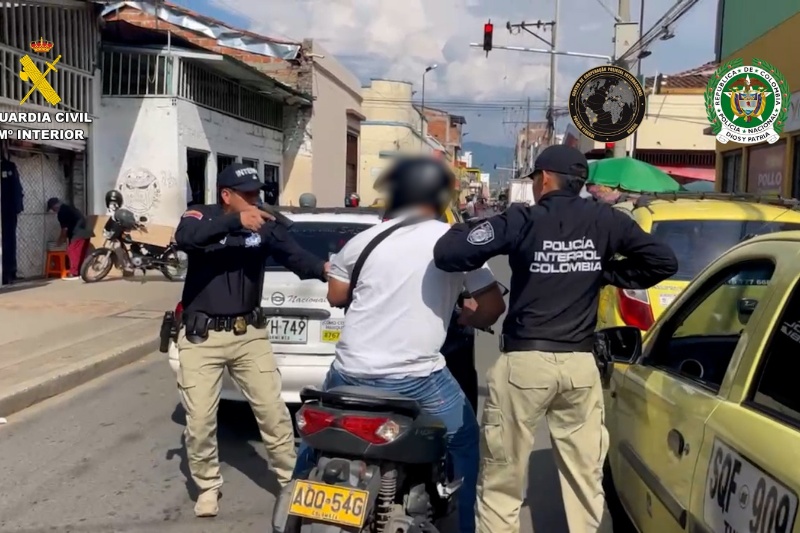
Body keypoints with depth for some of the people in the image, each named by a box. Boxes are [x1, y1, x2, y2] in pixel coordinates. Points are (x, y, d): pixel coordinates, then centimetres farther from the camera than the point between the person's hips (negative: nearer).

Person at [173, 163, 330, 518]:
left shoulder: (265, 225, 1)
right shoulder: (201, 216, -5)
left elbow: (294, 255, -13)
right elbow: (184, 238, -28)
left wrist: (323, 269, -35)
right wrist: (236, 221, -39)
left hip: (249, 335, 2)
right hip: (202, 337, -2)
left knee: (273, 412, 6)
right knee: (200, 420, 4)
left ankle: (292, 480, 23)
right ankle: (208, 487, 27)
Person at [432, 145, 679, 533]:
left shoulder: (523, 220, -7)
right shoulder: (606, 221, 5)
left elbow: (448, 254, -12)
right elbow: (663, 261, 11)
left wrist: (464, 228, 9)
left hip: (524, 362, -4)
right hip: (581, 364, 4)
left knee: (501, 484, 7)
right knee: (587, 481, 14)